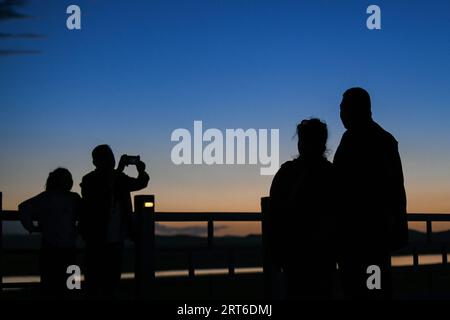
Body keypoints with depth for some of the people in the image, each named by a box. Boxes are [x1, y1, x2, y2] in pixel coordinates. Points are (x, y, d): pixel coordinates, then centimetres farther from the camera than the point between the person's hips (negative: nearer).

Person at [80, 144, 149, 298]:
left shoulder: (119, 178, 8)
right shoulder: (90, 180, -7)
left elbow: (140, 183, 14)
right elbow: (103, 192, -25)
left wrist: (141, 172, -9)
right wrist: (119, 170, -28)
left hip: (117, 240, 5)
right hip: (97, 241, -5)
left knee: (112, 281, 10)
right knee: (95, 281, -3)